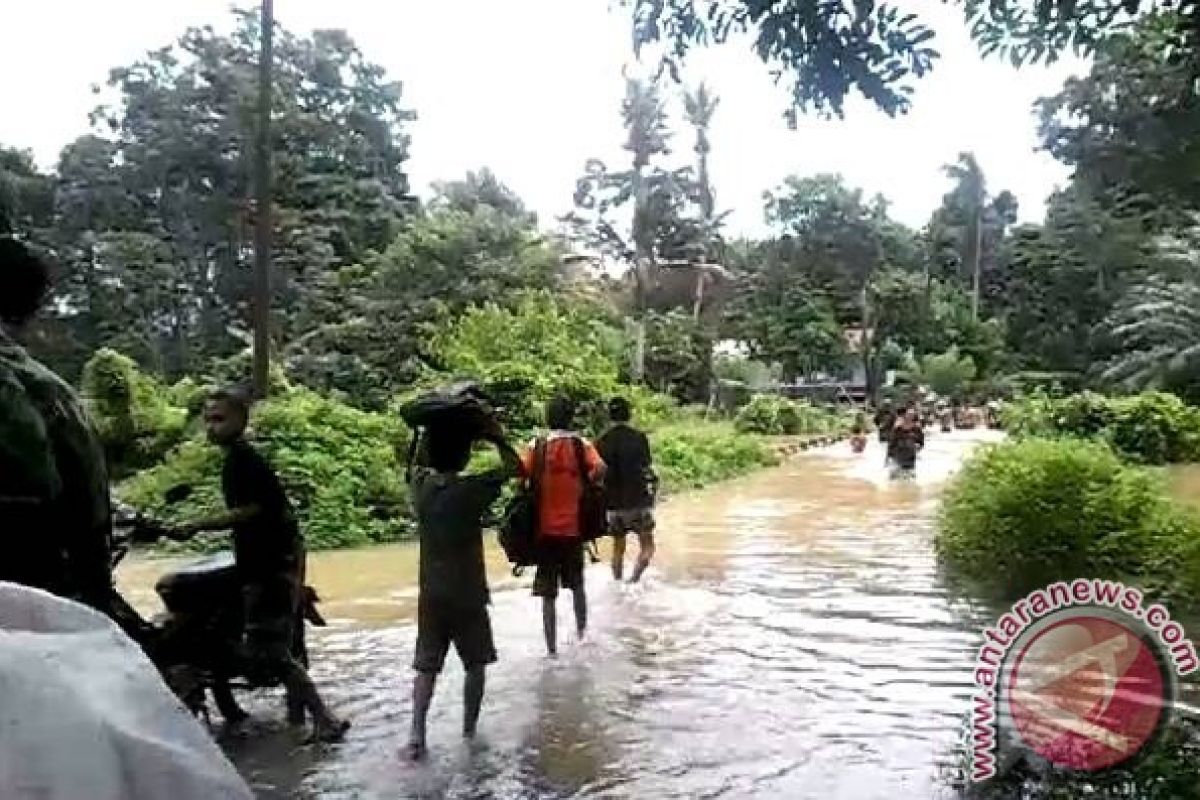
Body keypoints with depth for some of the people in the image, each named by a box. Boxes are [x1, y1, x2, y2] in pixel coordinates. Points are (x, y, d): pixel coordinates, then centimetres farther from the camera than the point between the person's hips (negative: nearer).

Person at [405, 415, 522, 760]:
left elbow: (423, 460, 19)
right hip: (467, 595, -4)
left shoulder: (420, 485, -5)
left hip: (431, 595, 4)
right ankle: (469, 730, 22)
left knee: (426, 666, 12)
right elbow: (515, 467, -10)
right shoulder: (471, 489, -19)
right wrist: (496, 436, 1)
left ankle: (417, 733, 3)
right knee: (475, 665, 14)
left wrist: (434, 431, 8)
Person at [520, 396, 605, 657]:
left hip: (545, 529, -1)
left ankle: (552, 650, 3)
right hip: (574, 528, 1)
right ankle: (581, 633, 34)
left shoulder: (536, 447, -2)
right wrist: (584, 485, 0)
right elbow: (600, 470, -19)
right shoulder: (582, 444, -3)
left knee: (548, 595, 4)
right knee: (577, 585, 23)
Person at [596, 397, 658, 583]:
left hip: (613, 503, 3)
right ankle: (634, 580, -12)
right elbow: (647, 469, -7)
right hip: (638, 501, -3)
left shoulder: (601, 442, 1)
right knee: (647, 546, 7)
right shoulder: (639, 438, -7)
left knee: (618, 547, 17)